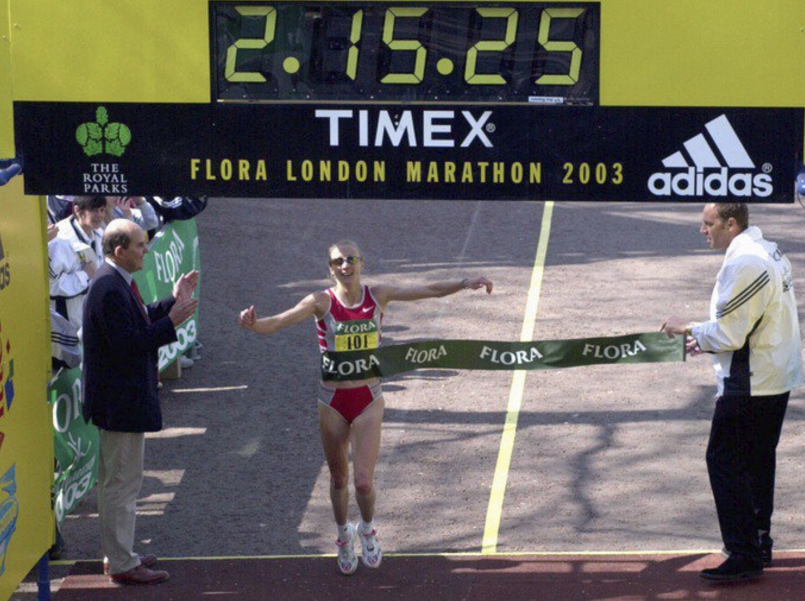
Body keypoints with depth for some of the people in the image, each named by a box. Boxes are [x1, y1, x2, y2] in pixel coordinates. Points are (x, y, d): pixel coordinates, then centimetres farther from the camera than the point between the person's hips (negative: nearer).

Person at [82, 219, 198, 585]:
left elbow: (139, 322, 17)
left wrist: (172, 303, 14)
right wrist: (171, 323, -25)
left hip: (118, 400, 12)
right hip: (121, 402, -12)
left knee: (114, 482, 19)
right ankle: (122, 565, 4)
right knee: (122, 483, -3)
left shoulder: (115, 283, 10)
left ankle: (118, 555, 30)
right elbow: (127, 343, -28)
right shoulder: (110, 289, -24)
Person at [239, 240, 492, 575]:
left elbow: (430, 291, -1)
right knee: (339, 479, 14)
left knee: (363, 481, -8)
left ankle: (367, 529, 24)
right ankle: (343, 536, 40)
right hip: (333, 402, 0)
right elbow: (280, 321, -25)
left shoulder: (378, 296, -3)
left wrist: (465, 283, -14)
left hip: (368, 399, 1)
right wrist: (254, 325, -45)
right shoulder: (323, 302, -11)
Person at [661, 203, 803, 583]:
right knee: (758, 462, 18)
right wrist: (706, 339, 17)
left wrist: (688, 329, -5)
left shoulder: (743, 264, -20)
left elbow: (729, 334, -21)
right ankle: (759, 544, 26)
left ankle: (744, 556, -7)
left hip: (748, 387, -10)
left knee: (725, 462, -6)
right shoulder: (770, 253, 12)